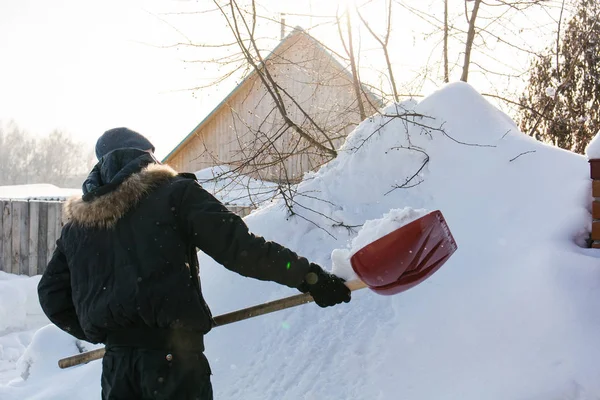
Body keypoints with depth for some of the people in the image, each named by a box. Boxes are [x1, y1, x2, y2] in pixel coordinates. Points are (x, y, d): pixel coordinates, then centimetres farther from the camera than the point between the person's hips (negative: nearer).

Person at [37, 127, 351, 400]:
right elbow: (239, 247, -13)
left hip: (116, 363, 5)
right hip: (174, 357, -4)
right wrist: (310, 277, -10)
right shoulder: (175, 193, -4)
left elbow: (52, 295, 15)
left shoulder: (76, 222, 11)